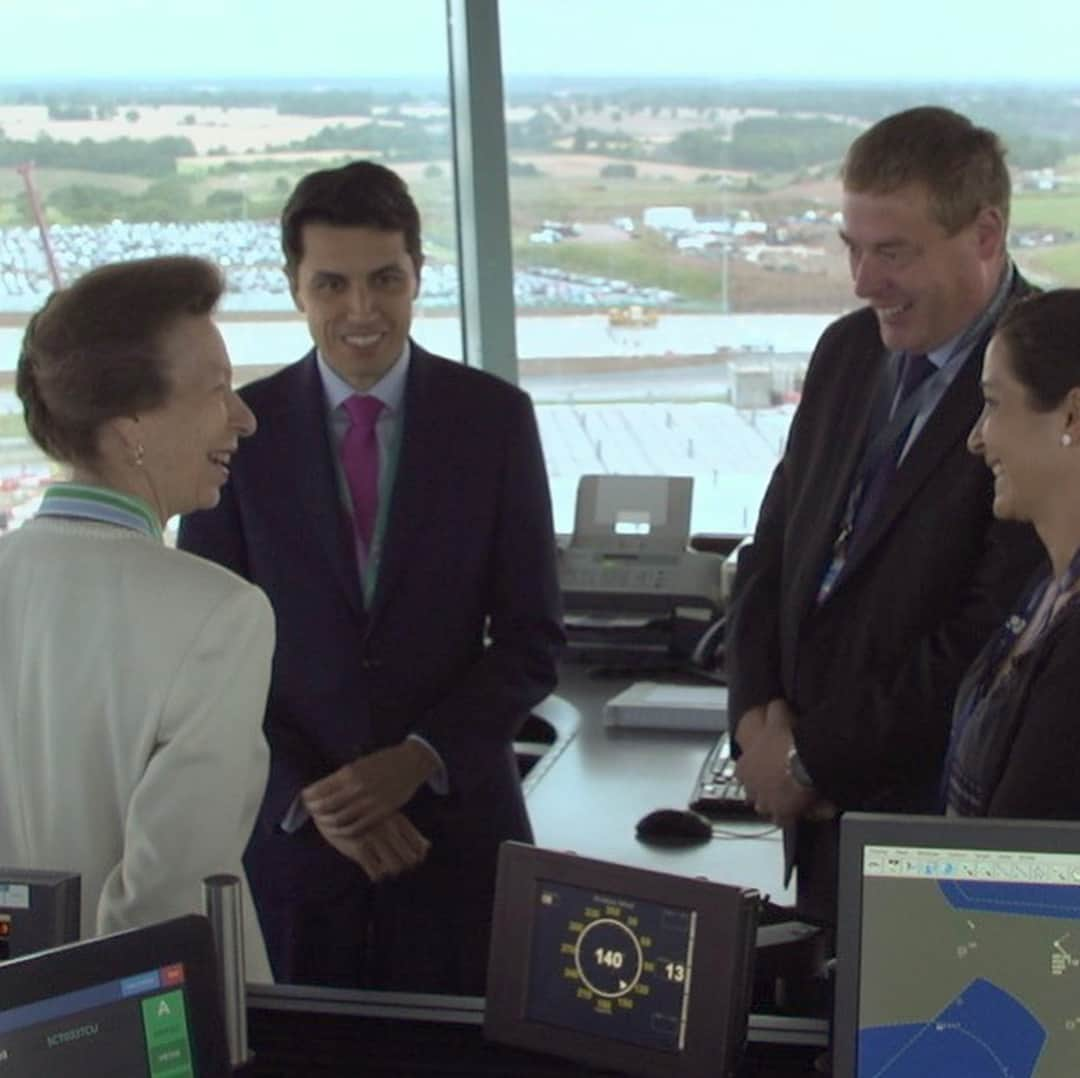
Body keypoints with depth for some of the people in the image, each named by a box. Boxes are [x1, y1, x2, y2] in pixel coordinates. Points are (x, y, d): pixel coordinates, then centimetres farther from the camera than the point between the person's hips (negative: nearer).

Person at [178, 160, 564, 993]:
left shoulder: (494, 417, -2)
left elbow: (532, 640, 0)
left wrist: (419, 760, -12)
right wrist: (310, 795, -10)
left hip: (457, 820, 0)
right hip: (288, 824, 0)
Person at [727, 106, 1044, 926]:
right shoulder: (848, 351, 7)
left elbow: (985, 641, -20)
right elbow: (773, 547, 12)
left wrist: (811, 761, -12)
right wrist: (758, 715, -3)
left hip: (948, 829, -6)